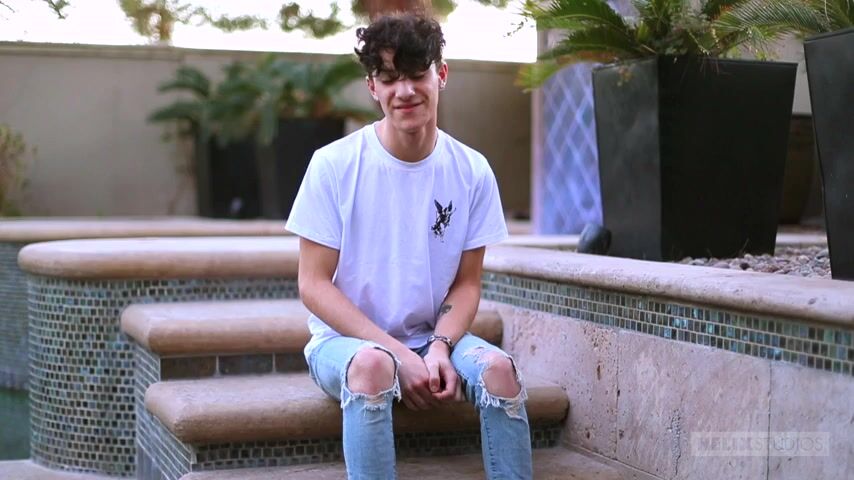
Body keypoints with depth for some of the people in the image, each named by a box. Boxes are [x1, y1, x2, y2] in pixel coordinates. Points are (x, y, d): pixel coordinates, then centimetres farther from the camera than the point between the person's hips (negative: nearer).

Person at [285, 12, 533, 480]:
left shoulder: (472, 172, -3)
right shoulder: (334, 164, -10)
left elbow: (466, 282, 3)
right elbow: (314, 285, -10)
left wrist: (440, 346, -18)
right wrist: (400, 353, -19)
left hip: (433, 337, 3)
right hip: (345, 338, -2)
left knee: (498, 368, -27)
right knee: (373, 364, -36)